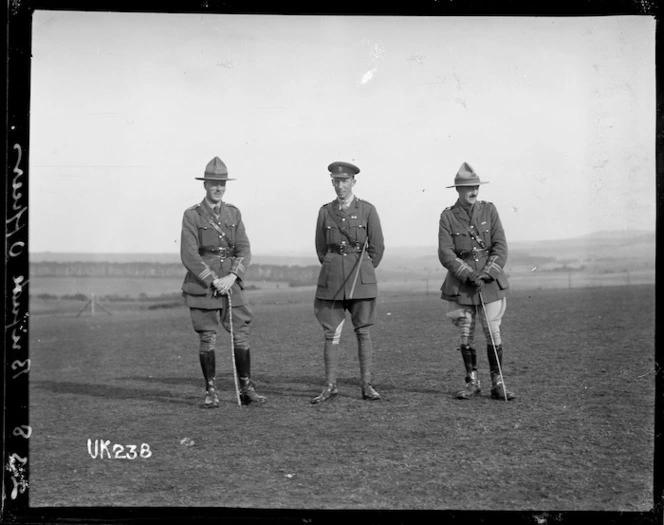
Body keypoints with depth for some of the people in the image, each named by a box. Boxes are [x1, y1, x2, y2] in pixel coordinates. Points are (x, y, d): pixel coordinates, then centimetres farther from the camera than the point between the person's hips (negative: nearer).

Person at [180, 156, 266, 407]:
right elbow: (189, 255, -9)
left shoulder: (234, 213, 10)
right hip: (202, 283, -3)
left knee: (241, 335, 0)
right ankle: (211, 392, 11)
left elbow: (244, 249, 4)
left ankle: (246, 390, 7)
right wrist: (214, 280, -15)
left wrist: (232, 277, -11)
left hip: (231, 282, 3)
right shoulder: (192, 215, -2)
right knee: (207, 338, 0)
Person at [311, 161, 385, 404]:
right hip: (332, 279, 2)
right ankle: (330, 386, 7)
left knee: (363, 332, 2)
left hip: (361, 279, -1)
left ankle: (367, 386, 8)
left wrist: (362, 272, 10)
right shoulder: (325, 211, 8)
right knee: (331, 333, 0)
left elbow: (377, 247, 5)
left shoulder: (367, 210, 2)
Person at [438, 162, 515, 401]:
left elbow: (500, 247, 1)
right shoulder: (448, 216, 1)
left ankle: (498, 384, 6)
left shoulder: (489, 210, 6)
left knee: (493, 333, -2)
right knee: (465, 335, 4)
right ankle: (472, 383, 17)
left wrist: (487, 274, -12)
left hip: (491, 282, 1)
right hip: (460, 285, 0)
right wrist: (468, 275, -16)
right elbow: (445, 254, -5)